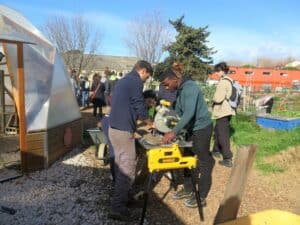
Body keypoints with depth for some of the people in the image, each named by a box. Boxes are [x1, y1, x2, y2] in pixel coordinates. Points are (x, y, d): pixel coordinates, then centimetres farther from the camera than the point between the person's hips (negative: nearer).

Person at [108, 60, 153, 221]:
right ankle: (117, 207, 1)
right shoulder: (136, 81, -10)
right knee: (128, 168, -3)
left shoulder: (122, 81, 19)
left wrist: (140, 121, 25)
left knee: (120, 164, 18)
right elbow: (140, 108, -11)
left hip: (114, 127, 10)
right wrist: (150, 123, 8)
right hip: (123, 130, -10)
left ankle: (121, 197, 30)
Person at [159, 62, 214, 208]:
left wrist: (174, 132, -38)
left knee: (203, 163, 3)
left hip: (202, 128, -9)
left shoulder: (190, 87, -23)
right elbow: (181, 112, 7)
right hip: (192, 129, 9)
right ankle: (188, 189, 31)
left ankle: (201, 197, 16)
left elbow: (189, 113, -33)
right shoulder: (180, 89, 5)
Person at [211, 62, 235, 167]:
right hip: (227, 110, 10)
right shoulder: (229, 81, 14)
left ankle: (228, 159, -2)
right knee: (218, 131, 22)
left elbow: (218, 98, -24)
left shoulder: (223, 82, -17)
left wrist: (213, 98, -4)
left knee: (223, 135, -5)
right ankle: (216, 151, 36)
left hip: (222, 111, -10)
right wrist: (215, 98, 7)